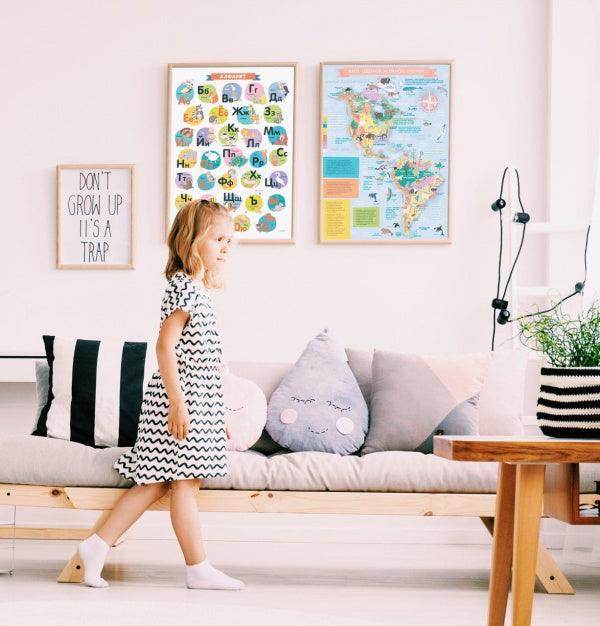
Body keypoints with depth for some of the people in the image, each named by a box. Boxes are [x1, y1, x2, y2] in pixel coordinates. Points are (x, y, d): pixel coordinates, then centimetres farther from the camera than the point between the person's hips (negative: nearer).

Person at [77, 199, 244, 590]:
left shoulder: (198, 288, 18)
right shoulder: (185, 286, -13)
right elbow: (165, 346, -18)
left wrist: (216, 416, 24)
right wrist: (178, 402, -22)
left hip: (196, 399, 10)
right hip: (181, 398, -10)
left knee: (158, 482, 10)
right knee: (185, 482, -2)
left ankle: (98, 545, 13)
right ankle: (199, 569, 4)